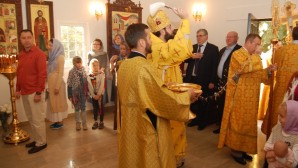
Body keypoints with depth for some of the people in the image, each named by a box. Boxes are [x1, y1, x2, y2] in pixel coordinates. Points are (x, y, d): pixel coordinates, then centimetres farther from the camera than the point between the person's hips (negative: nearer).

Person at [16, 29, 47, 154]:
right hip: (24, 92, 7)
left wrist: (39, 92, -19)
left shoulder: (39, 54, -12)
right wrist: (18, 89, 15)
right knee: (31, 119, 16)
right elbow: (19, 74, 18)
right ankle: (35, 139, 30)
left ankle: (41, 143, 15)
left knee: (37, 119, 2)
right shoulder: (21, 54, 12)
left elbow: (42, 74, -16)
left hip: (34, 92, -7)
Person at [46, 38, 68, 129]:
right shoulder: (52, 56, 11)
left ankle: (60, 122, 13)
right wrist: (48, 84, 11)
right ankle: (56, 121, 23)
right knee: (53, 102, 13)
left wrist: (57, 86, -18)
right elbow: (49, 72, 13)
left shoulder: (60, 57, -12)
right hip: (51, 83, 8)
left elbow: (61, 72, -16)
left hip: (57, 82, -8)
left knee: (58, 102, 1)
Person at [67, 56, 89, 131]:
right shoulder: (72, 72, -8)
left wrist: (87, 91, 7)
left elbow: (86, 81, 8)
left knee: (83, 108, 9)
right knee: (77, 108, 11)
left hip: (83, 92, 2)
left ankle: (84, 123, 20)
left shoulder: (84, 70, 1)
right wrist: (70, 95, -7)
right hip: (75, 93, -2)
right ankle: (78, 123, 24)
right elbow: (69, 84, -6)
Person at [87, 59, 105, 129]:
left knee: (100, 108, 1)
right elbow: (90, 87, -3)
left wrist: (98, 94, -16)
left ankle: (101, 122, 13)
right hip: (93, 95, 3)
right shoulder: (89, 76, 0)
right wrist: (94, 95, -11)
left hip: (100, 94, -2)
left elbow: (102, 85, -13)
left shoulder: (101, 74, -8)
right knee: (95, 108, 9)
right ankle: (95, 122, 20)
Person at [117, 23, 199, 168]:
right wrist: (187, 95, -4)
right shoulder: (144, 68, -25)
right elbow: (167, 101, -21)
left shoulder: (124, 65, 2)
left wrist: (163, 85, 15)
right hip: (146, 131, -8)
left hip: (130, 129, 8)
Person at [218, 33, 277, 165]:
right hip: (239, 97, -7)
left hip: (251, 98, 7)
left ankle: (242, 148, 23)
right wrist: (259, 61, -16)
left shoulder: (256, 57, 15)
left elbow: (260, 77, 9)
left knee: (248, 123, 11)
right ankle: (236, 150, 11)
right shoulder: (237, 54, -7)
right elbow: (245, 67, -26)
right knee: (238, 122, 0)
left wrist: (268, 71, -9)